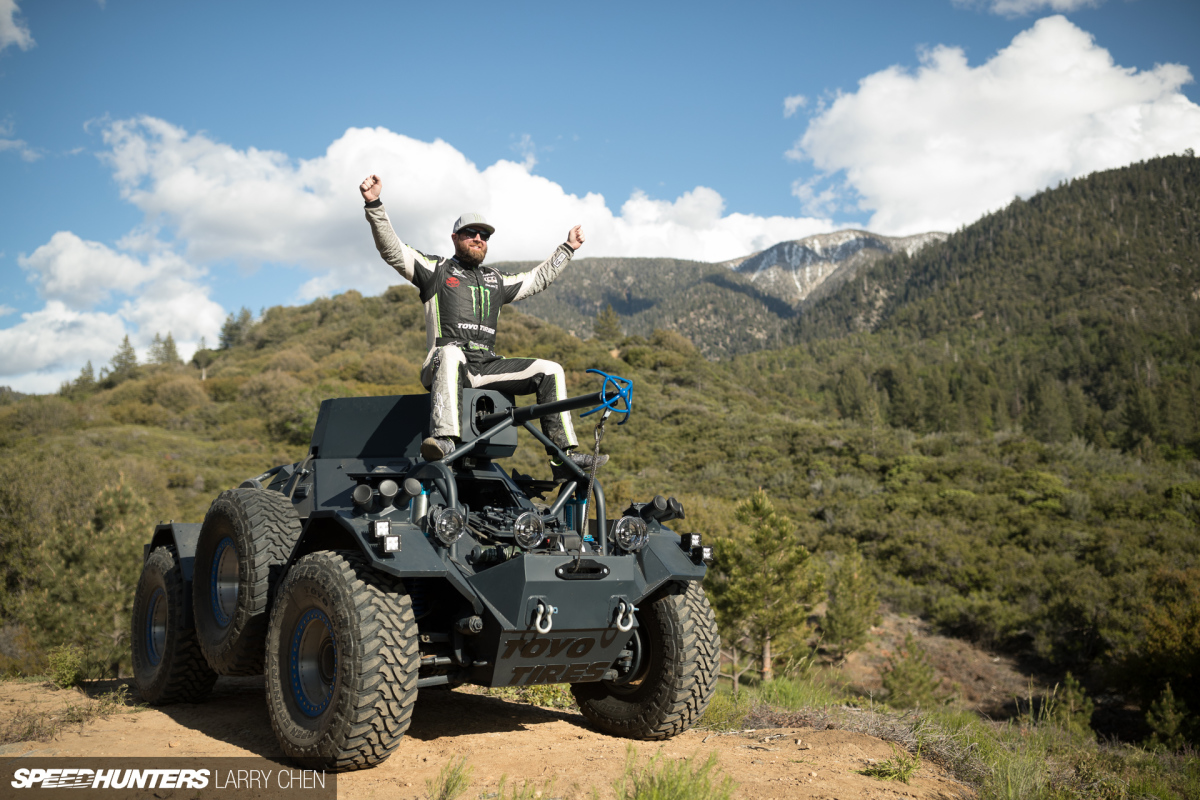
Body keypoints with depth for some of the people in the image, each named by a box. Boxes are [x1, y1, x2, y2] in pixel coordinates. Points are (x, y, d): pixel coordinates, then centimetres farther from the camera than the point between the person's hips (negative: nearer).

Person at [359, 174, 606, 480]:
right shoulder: (437, 269, 12)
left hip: (487, 367, 6)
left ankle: (564, 457, -12)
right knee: (451, 354, -42)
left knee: (550, 370, -7)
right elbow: (392, 249, 1)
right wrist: (374, 204, -11)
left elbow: (537, 279, 40)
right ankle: (444, 440, -60)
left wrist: (567, 248, 44)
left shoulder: (496, 280, 27)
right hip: (445, 363, -6)